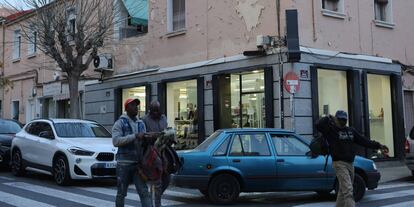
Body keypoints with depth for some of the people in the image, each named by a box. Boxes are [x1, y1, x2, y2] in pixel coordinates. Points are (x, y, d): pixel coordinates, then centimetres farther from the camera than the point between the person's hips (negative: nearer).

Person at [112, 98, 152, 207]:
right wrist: (135, 136, -21)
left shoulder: (141, 124, 14)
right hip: (124, 163, -4)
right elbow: (116, 141, -17)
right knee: (121, 193, 8)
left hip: (138, 163, 4)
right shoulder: (120, 123, -3)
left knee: (144, 192, -4)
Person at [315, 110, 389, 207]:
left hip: (350, 163, 7)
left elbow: (364, 140, 12)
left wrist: (378, 145, 6)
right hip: (339, 163, -7)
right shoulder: (331, 130, -4)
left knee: (343, 190, 17)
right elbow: (318, 125, -19)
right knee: (348, 190, -17)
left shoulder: (351, 131, 15)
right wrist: (328, 118, -12)